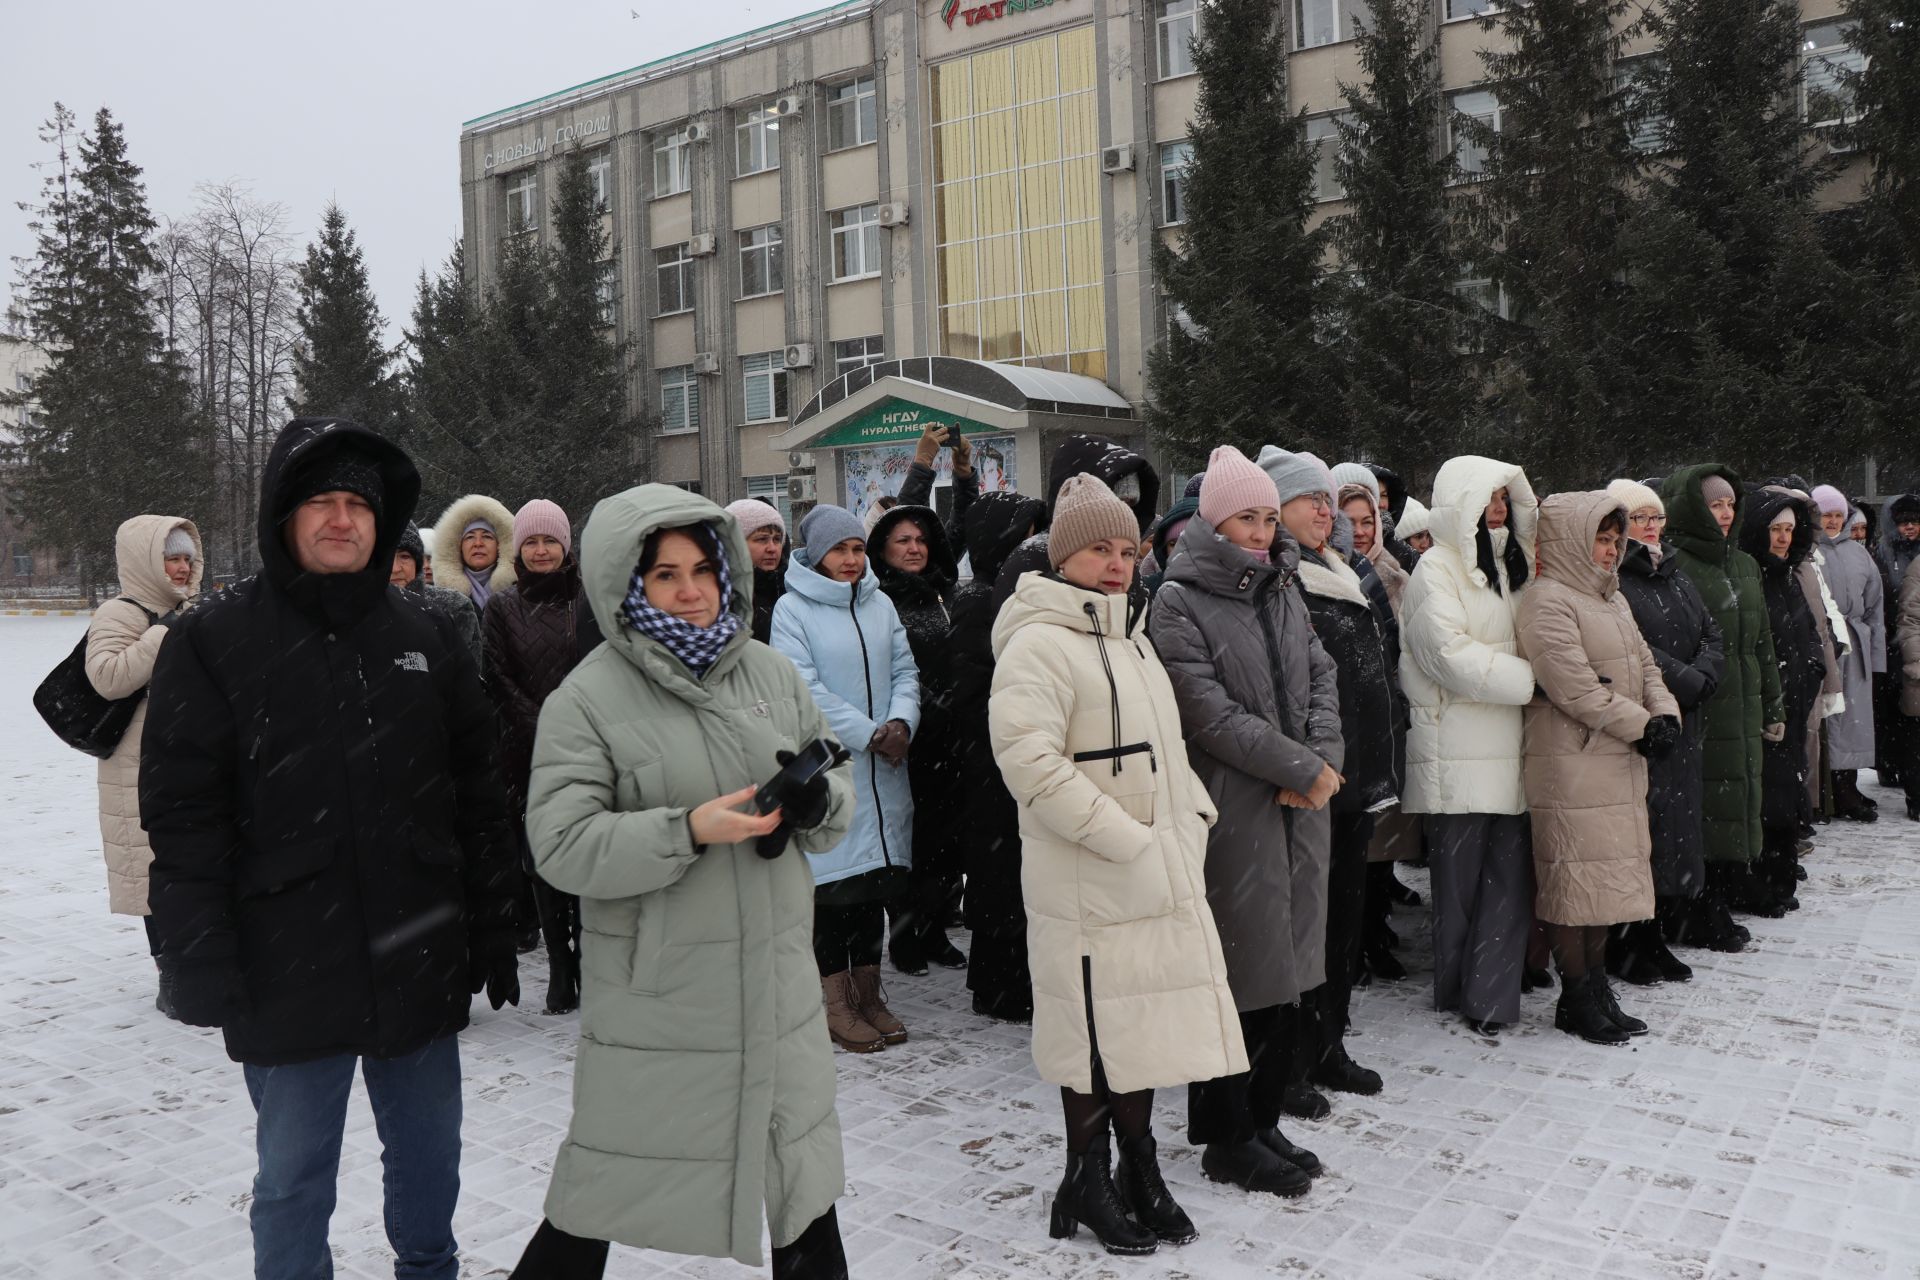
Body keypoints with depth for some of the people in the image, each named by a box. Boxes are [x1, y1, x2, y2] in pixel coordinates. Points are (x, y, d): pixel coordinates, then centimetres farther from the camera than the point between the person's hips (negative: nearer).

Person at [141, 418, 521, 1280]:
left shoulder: (427, 640, 6)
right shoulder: (214, 643, -4)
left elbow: (478, 795, 9)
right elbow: (182, 818, -7)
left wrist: (492, 932, 8)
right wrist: (202, 971, -11)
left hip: (422, 965, 3)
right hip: (291, 975, -3)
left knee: (429, 1157, 18)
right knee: (293, 1178, 11)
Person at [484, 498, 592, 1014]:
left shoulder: (589, 601, 7)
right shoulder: (502, 606, 7)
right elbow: (501, 683, 2)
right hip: (528, 753, 0)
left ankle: (589, 962, 6)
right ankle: (559, 968, 10)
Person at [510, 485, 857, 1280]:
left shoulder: (771, 673, 3)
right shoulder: (586, 699, -9)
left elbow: (841, 788, 8)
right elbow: (564, 846, -17)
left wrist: (817, 801, -15)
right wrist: (690, 830, -27)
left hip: (775, 975, 5)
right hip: (654, 991, -4)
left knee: (802, 1165, 19)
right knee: (608, 1183, 9)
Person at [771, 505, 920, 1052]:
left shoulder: (880, 605, 11)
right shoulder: (792, 609, -5)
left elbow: (904, 670, 9)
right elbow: (806, 689, -12)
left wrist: (901, 722, -11)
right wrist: (868, 734, -15)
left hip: (883, 770, 5)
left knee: (875, 876, 10)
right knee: (831, 882, 0)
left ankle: (868, 991, 22)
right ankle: (836, 1001, 12)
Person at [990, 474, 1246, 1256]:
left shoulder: (1130, 639, 16)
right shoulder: (1039, 643, -14)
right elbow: (1029, 760, -24)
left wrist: (1193, 817, 8)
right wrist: (1129, 841, -21)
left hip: (1159, 877, 8)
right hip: (1088, 884, -8)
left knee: (1145, 1026, 16)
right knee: (1097, 1035, 4)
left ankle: (1139, 1172, 32)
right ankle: (1087, 1182, 22)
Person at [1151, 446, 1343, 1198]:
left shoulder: (1284, 592, 15)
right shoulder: (1179, 603, -8)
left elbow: (1322, 681, 11)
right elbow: (1210, 712, -16)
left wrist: (1321, 761, -6)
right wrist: (1301, 769, -13)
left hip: (1300, 807, 7)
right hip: (1232, 813, -7)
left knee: (1292, 965, 11)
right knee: (1242, 975, -1)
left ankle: (1263, 1120, 24)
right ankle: (1227, 1137, 14)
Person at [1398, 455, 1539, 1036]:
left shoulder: (1509, 567, 22)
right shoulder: (1437, 569, -4)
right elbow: (1453, 656, -15)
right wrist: (1531, 679, -12)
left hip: (1509, 746, 7)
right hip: (1460, 752, -7)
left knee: (1512, 873, 1)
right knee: (1460, 876, 1)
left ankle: (1490, 999, 7)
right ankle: (1455, 991, 14)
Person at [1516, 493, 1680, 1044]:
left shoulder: (1611, 598, 19)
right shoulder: (1546, 601, -12)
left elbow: (1644, 665, 19)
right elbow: (1576, 689, -18)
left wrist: (1664, 715, 0)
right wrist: (1642, 727, -12)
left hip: (1621, 762, 9)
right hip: (1573, 765, -9)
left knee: (1607, 876, 12)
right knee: (1576, 876, -4)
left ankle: (1597, 989, 21)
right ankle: (1576, 999, 7)